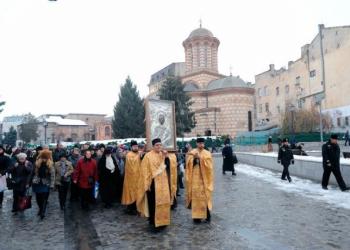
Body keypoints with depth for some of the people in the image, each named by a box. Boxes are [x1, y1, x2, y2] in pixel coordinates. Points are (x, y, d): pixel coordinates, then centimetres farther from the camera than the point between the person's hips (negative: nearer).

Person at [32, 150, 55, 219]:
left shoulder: (50, 165, -9)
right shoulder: (37, 163, -1)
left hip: (45, 184, -2)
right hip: (37, 183, 2)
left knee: (44, 198, 3)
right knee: (38, 198, 10)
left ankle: (42, 212, 13)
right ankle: (41, 209, 23)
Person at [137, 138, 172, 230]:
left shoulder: (163, 155, 9)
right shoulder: (148, 156, -7)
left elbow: (168, 167, -1)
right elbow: (145, 171, -8)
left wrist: (166, 157, -14)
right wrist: (147, 184, -12)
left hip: (163, 183, 5)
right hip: (153, 183, -5)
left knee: (163, 201, 9)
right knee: (154, 202, 0)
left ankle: (162, 221, 21)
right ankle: (153, 222, 13)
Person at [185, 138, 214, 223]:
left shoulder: (207, 154, 3)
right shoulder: (192, 153, 6)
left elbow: (208, 165, -11)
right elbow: (188, 164, -2)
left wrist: (200, 158, -20)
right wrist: (194, 157, -18)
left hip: (204, 178, -1)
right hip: (194, 178, 1)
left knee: (205, 196, 0)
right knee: (195, 196, 2)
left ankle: (207, 215, 13)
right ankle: (196, 216, 10)